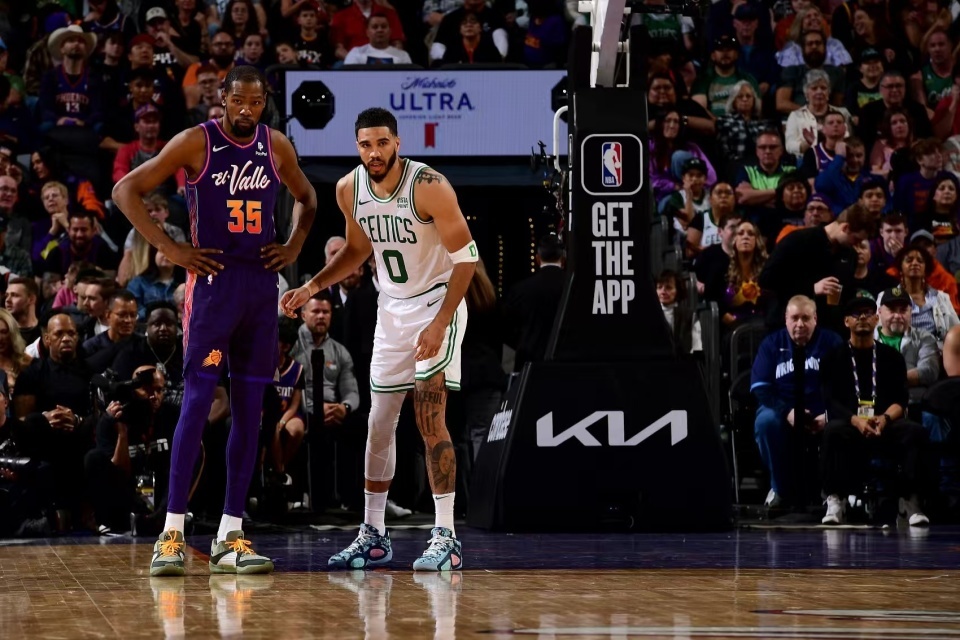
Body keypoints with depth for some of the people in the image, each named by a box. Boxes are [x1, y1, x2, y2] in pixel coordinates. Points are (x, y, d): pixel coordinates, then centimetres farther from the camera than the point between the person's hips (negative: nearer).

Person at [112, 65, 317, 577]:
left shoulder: (277, 147, 7)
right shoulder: (195, 142, -6)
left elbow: (306, 198, 26)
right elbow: (126, 191, -6)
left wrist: (294, 246, 9)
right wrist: (170, 249, -11)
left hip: (262, 284, 5)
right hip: (212, 280, -5)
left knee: (249, 410, 4)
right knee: (197, 402, -11)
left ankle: (231, 537, 8)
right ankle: (172, 533, -10)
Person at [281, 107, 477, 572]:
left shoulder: (428, 186, -23)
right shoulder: (348, 190, -5)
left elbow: (466, 257, -19)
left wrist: (440, 323, -25)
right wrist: (312, 288, 3)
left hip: (438, 305, -6)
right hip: (391, 310, 6)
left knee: (430, 420, -16)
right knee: (380, 423, 9)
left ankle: (446, 538, -13)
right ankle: (373, 535, 20)